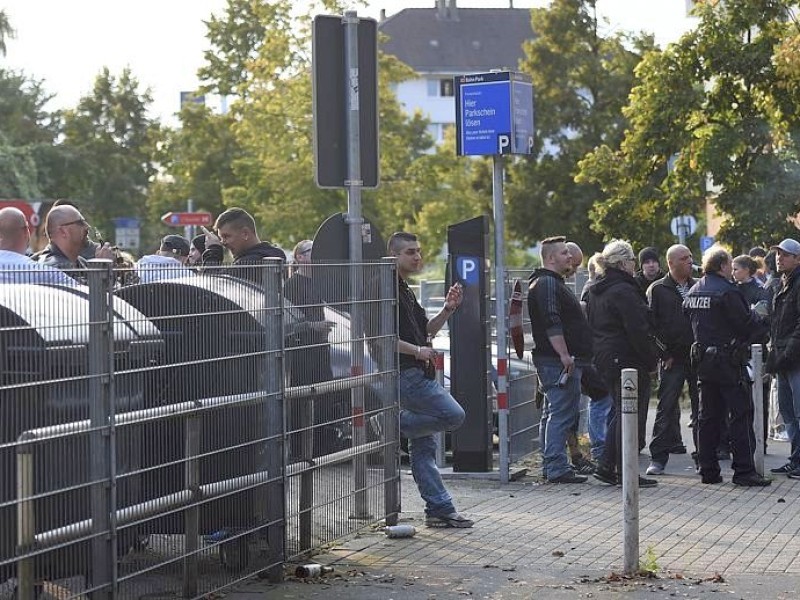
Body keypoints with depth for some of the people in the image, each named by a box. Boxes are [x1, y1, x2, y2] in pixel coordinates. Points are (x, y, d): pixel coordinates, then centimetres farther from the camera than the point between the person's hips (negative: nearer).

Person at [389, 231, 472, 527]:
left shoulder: (405, 291, 21)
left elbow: (425, 330, 24)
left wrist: (448, 309, 10)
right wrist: (418, 351, -18)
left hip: (415, 375, 10)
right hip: (406, 374, -10)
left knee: (423, 446, 9)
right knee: (453, 415, -14)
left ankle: (440, 509, 11)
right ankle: (395, 426, -4)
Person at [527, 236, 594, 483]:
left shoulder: (553, 282, 23)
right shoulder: (547, 284, -13)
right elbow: (552, 323, -23)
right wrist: (564, 354, -26)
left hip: (560, 360, 11)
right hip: (558, 360, -11)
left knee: (552, 415, 14)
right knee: (561, 414, -12)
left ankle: (550, 466, 19)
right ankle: (557, 468, -14)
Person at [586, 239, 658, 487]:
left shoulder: (596, 292, 13)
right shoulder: (623, 291, -17)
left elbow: (591, 326, 19)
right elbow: (638, 330, -20)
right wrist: (651, 360, -13)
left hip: (605, 359, 10)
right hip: (628, 360, -10)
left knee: (620, 413, 18)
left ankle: (606, 467, 16)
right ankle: (626, 473, -1)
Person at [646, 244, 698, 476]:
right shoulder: (657, 290, 1)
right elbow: (652, 325, -2)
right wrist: (664, 354, -9)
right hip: (672, 359, -3)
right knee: (666, 408, -3)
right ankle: (658, 458, 0)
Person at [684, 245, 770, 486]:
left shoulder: (693, 292, 9)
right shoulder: (726, 291, -15)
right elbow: (746, 323, -16)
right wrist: (762, 322, 5)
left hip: (703, 360, 8)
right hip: (729, 362, -8)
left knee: (708, 416, 11)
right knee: (740, 414, -3)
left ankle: (708, 470, 12)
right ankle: (744, 470, -6)